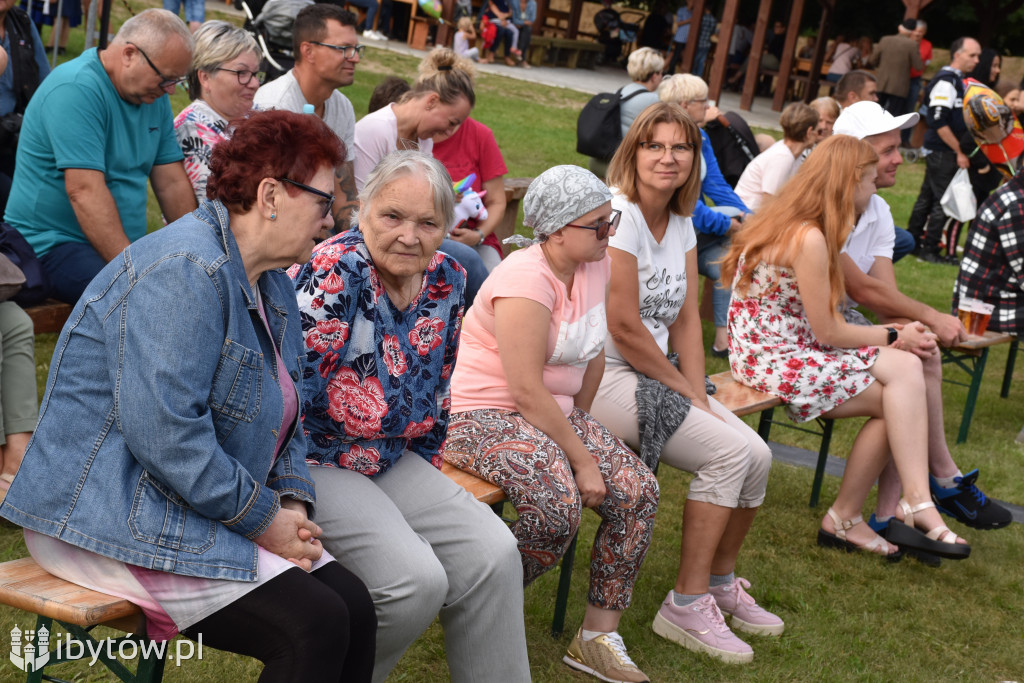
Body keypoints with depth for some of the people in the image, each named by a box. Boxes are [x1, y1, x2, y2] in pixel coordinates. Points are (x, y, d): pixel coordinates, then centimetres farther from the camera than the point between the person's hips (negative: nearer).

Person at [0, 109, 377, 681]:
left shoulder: (273, 286, 13)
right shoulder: (185, 270, -20)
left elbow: (285, 416, 20)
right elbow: (166, 435, -28)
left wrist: (294, 502, 0)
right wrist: (264, 518, -18)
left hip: (196, 515, 10)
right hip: (115, 519, -10)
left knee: (355, 606, -7)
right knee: (313, 626, -21)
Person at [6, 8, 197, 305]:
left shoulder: (154, 96, 10)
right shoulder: (76, 89, -17)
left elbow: (172, 183, 10)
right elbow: (85, 192, -25)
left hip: (124, 246, 8)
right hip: (51, 245, -8)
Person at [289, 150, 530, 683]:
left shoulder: (446, 280, 3)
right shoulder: (336, 272, -20)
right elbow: (290, 384, -24)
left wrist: (427, 475, 15)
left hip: (392, 459, 7)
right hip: (315, 461, -7)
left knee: (494, 553, -9)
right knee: (417, 579, -23)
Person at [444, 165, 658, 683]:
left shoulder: (596, 264, 3)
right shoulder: (525, 280, -22)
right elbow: (527, 391, -25)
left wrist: (581, 423, 6)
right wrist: (581, 459, -21)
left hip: (556, 411, 8)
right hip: (485, 416, -8)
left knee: (639, 490, -10)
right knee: (560, 503, -32)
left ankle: (598, 637, -1)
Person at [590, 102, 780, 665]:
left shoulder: (681, 222, 10)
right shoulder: (619, 215, -17)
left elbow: (686, 318, 8)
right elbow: (624, 328, -19)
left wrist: (699, 395, -4)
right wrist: (688, 393, -10)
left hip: (654, 372, 8)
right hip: (600, 377, -8)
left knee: (756, 454, -4)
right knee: (728, 451, -18)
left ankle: (721, 583, 19)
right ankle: (687, 605, -7)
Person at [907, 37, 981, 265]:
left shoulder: (958, 80, 14)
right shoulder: (946, 81, -17)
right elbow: (939, 122, -22)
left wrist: (959, 151, 14)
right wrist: (959, 152, -17)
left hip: (940, 151, 10)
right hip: (943, 152, -10)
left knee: (928, 196, 15)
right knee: (944, 202, -4)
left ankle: (912, 243, 23)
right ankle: (929, 250, 3)